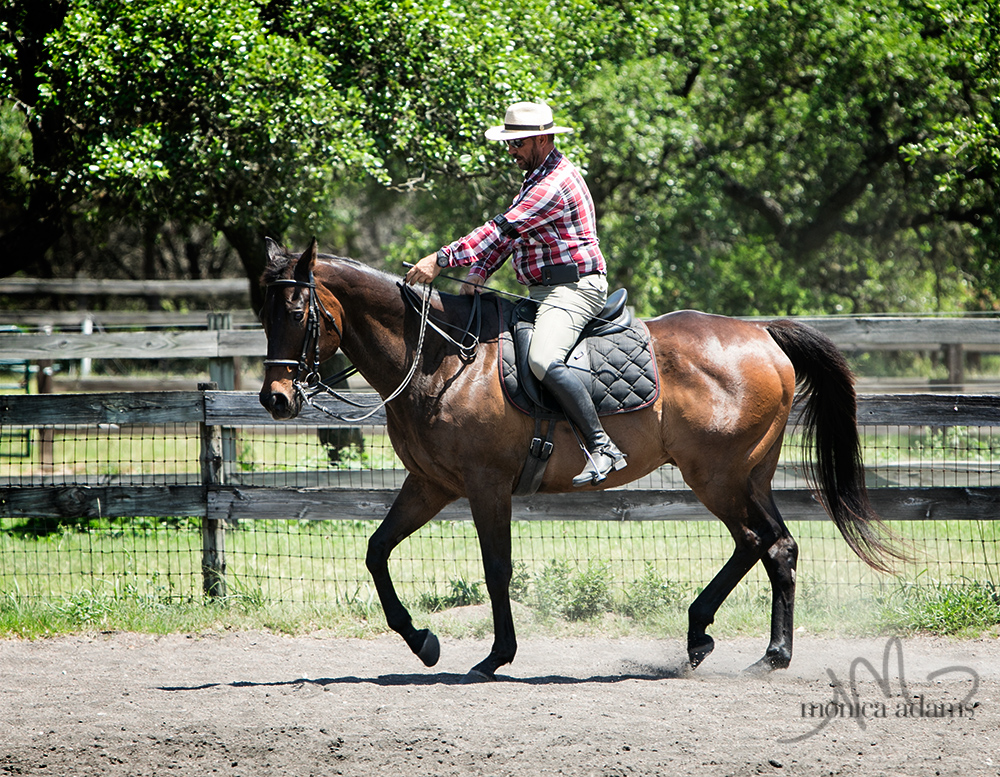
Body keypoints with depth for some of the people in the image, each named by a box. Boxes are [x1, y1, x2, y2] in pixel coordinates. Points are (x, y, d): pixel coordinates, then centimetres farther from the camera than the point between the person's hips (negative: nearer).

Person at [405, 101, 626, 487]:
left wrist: (442, 259, -26)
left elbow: (503, 228, -24)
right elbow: (506, 232, 19)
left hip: (574, 288, -11)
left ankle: (602, 447, -32)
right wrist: (475, 276, 3)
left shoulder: (555, 183, -17)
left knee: (543, 360, -32)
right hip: (544, 291, 11)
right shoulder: (538, 176, 19)